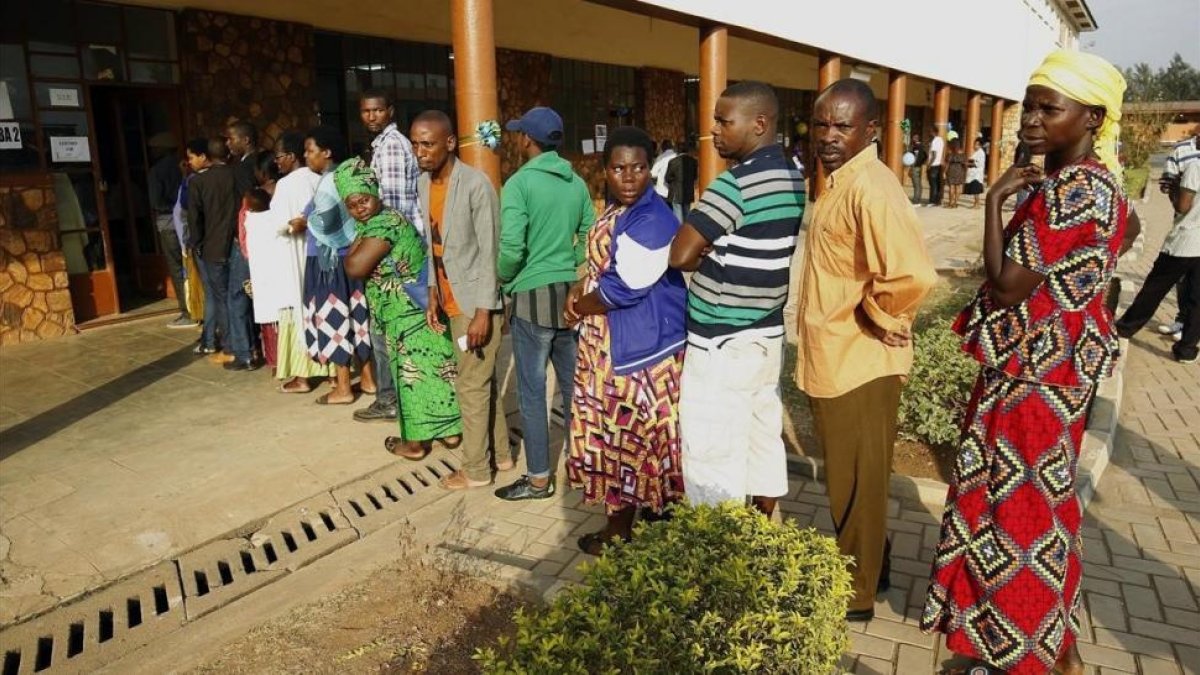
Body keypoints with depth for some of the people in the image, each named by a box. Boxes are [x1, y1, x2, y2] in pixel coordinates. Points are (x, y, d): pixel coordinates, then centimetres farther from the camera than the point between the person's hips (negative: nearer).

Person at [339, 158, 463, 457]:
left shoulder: (381, 224, -18)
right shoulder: (390, 218, 13)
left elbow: (354, 267, -22)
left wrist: (356, 239, -8)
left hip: (408, 314, -9)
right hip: (419, 307, 9)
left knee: (414, 373, 0)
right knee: (435, 367, 13)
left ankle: (414, 441, 12)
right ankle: (450, 428, 23)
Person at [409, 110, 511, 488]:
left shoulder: (476, 185, -18)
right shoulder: (424, 183, 7)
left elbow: (489, 252, -18)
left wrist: (483, 311, -20)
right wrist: (433, 294, 12)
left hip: (477, 301, -8)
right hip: (452, 300, 8)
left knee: (471, 385, 2)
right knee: (482, 380, 17)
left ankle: (476, 469, 17)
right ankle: (501, 454, 30)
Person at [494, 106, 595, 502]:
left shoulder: (519, 183, -12)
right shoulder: (576, 183, 7)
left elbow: (512, 247, -21)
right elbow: (590, 238, 8)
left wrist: (504, 279, -3)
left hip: (534, 295, -6)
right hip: (572, 292, 6)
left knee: (532, 390, 2)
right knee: (573, 379, 16)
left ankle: (539, 479, 10)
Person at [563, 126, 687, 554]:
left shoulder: (652, 220, -21)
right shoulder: (616, 210, 10)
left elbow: (625, 287, -24)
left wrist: (579, 307, -9)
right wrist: (579, 290, 2)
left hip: (636, 347, -10)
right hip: (610, 342, 10)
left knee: (626, 436, 3)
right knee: (613, 432, 19)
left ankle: (619, 529, 20)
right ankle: (652, 506, 36)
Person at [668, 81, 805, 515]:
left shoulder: (738, 182, -21)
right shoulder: (793, 177, 7)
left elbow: (680, 255, -22)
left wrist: (710, 257, -3)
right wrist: (721, 256, 3)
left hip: (722, 343, -9)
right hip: (767, 334, 9)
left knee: (713, 456, 2)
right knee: (764, 438, 20)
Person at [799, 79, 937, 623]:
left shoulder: (870, 188, -22)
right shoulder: (840, 180, 9)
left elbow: (912, 275, -36)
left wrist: (879, 320, -19)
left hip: (857, 364, -9)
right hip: (834, 359, 9)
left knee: (855, 485, 7)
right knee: (847, 480, 23)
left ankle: (855, 596, 26)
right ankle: (866, 570, 42)